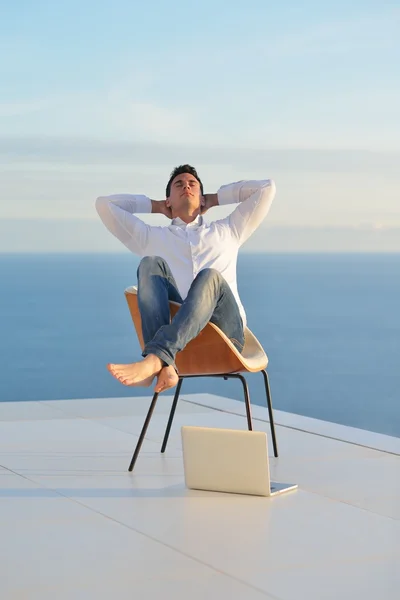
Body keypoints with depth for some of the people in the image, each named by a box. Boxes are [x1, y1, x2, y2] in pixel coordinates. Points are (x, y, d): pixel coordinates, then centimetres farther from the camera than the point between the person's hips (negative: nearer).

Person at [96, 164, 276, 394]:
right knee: (151, 264, -26)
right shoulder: (152, 237, 30)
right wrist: (155, 206, 36)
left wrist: (214, 199, 36)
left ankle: (154, 358, -54)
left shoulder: (227, 231, 33)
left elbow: (267, 188, 31)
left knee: (210, 276, -33)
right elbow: (105, 204, 28)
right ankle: (165, 367, -48)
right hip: (175, 332, 0)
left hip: (224, 328, 0)